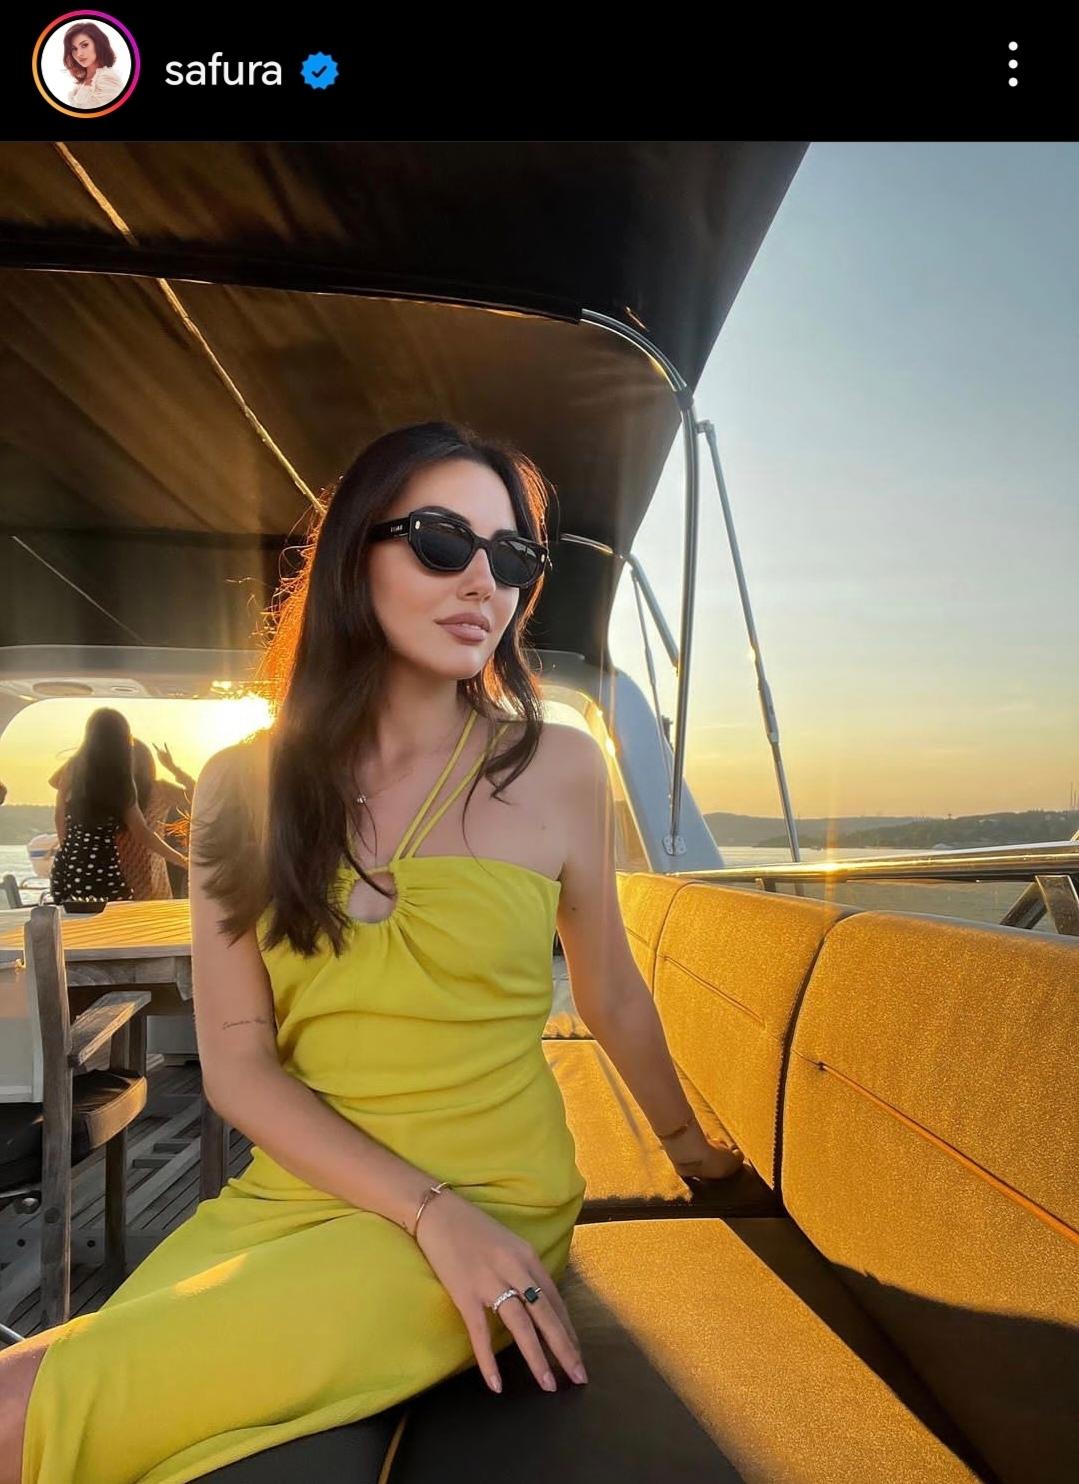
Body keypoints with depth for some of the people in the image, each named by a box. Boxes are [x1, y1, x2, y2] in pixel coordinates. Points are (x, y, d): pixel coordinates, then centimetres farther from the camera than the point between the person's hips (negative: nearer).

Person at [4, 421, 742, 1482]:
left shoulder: (557, 769, -6)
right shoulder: (242, 787, -1)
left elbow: (612, 997, 7)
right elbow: (236, 1063, -3)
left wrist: (685, 1139, 22)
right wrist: (430, 1209, -14)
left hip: (492, 1202, -2)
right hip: (289, 1190, 3)